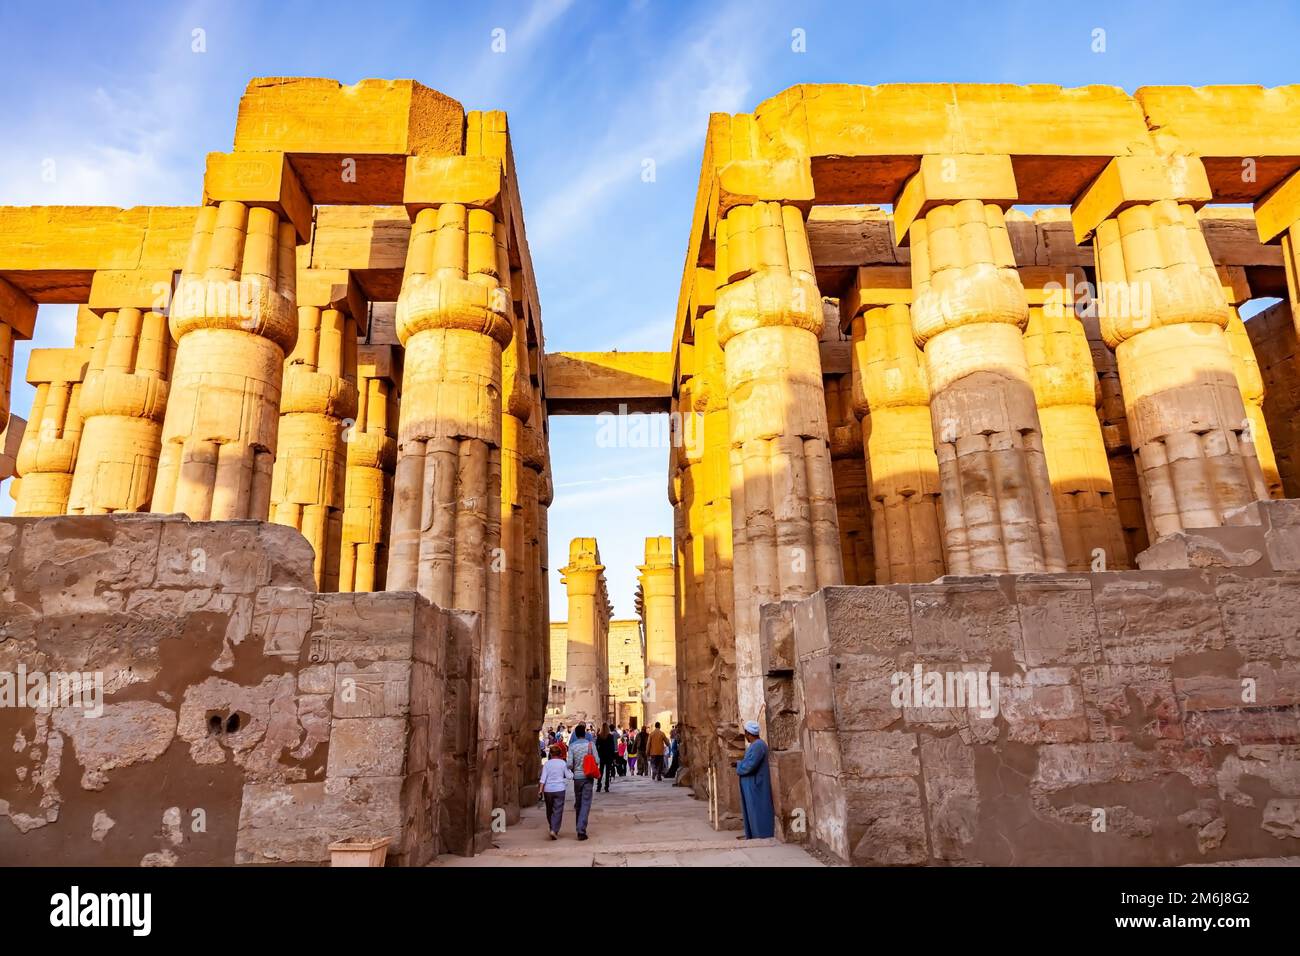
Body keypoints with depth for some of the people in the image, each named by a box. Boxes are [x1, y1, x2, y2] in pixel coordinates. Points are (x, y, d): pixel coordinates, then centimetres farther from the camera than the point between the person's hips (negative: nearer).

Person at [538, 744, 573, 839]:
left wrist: (540, 790, -3)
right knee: (558, 811, -2)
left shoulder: (547, 763, 2)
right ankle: (554, 830, -15)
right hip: (559, 789, -2)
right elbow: (569, 776, 1)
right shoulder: (563, 763, -1)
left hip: (548, 789, 2)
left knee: (549, 810, 17)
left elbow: (543, 778, -4)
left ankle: (552, 829, 27)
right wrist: (569, 770, 19)